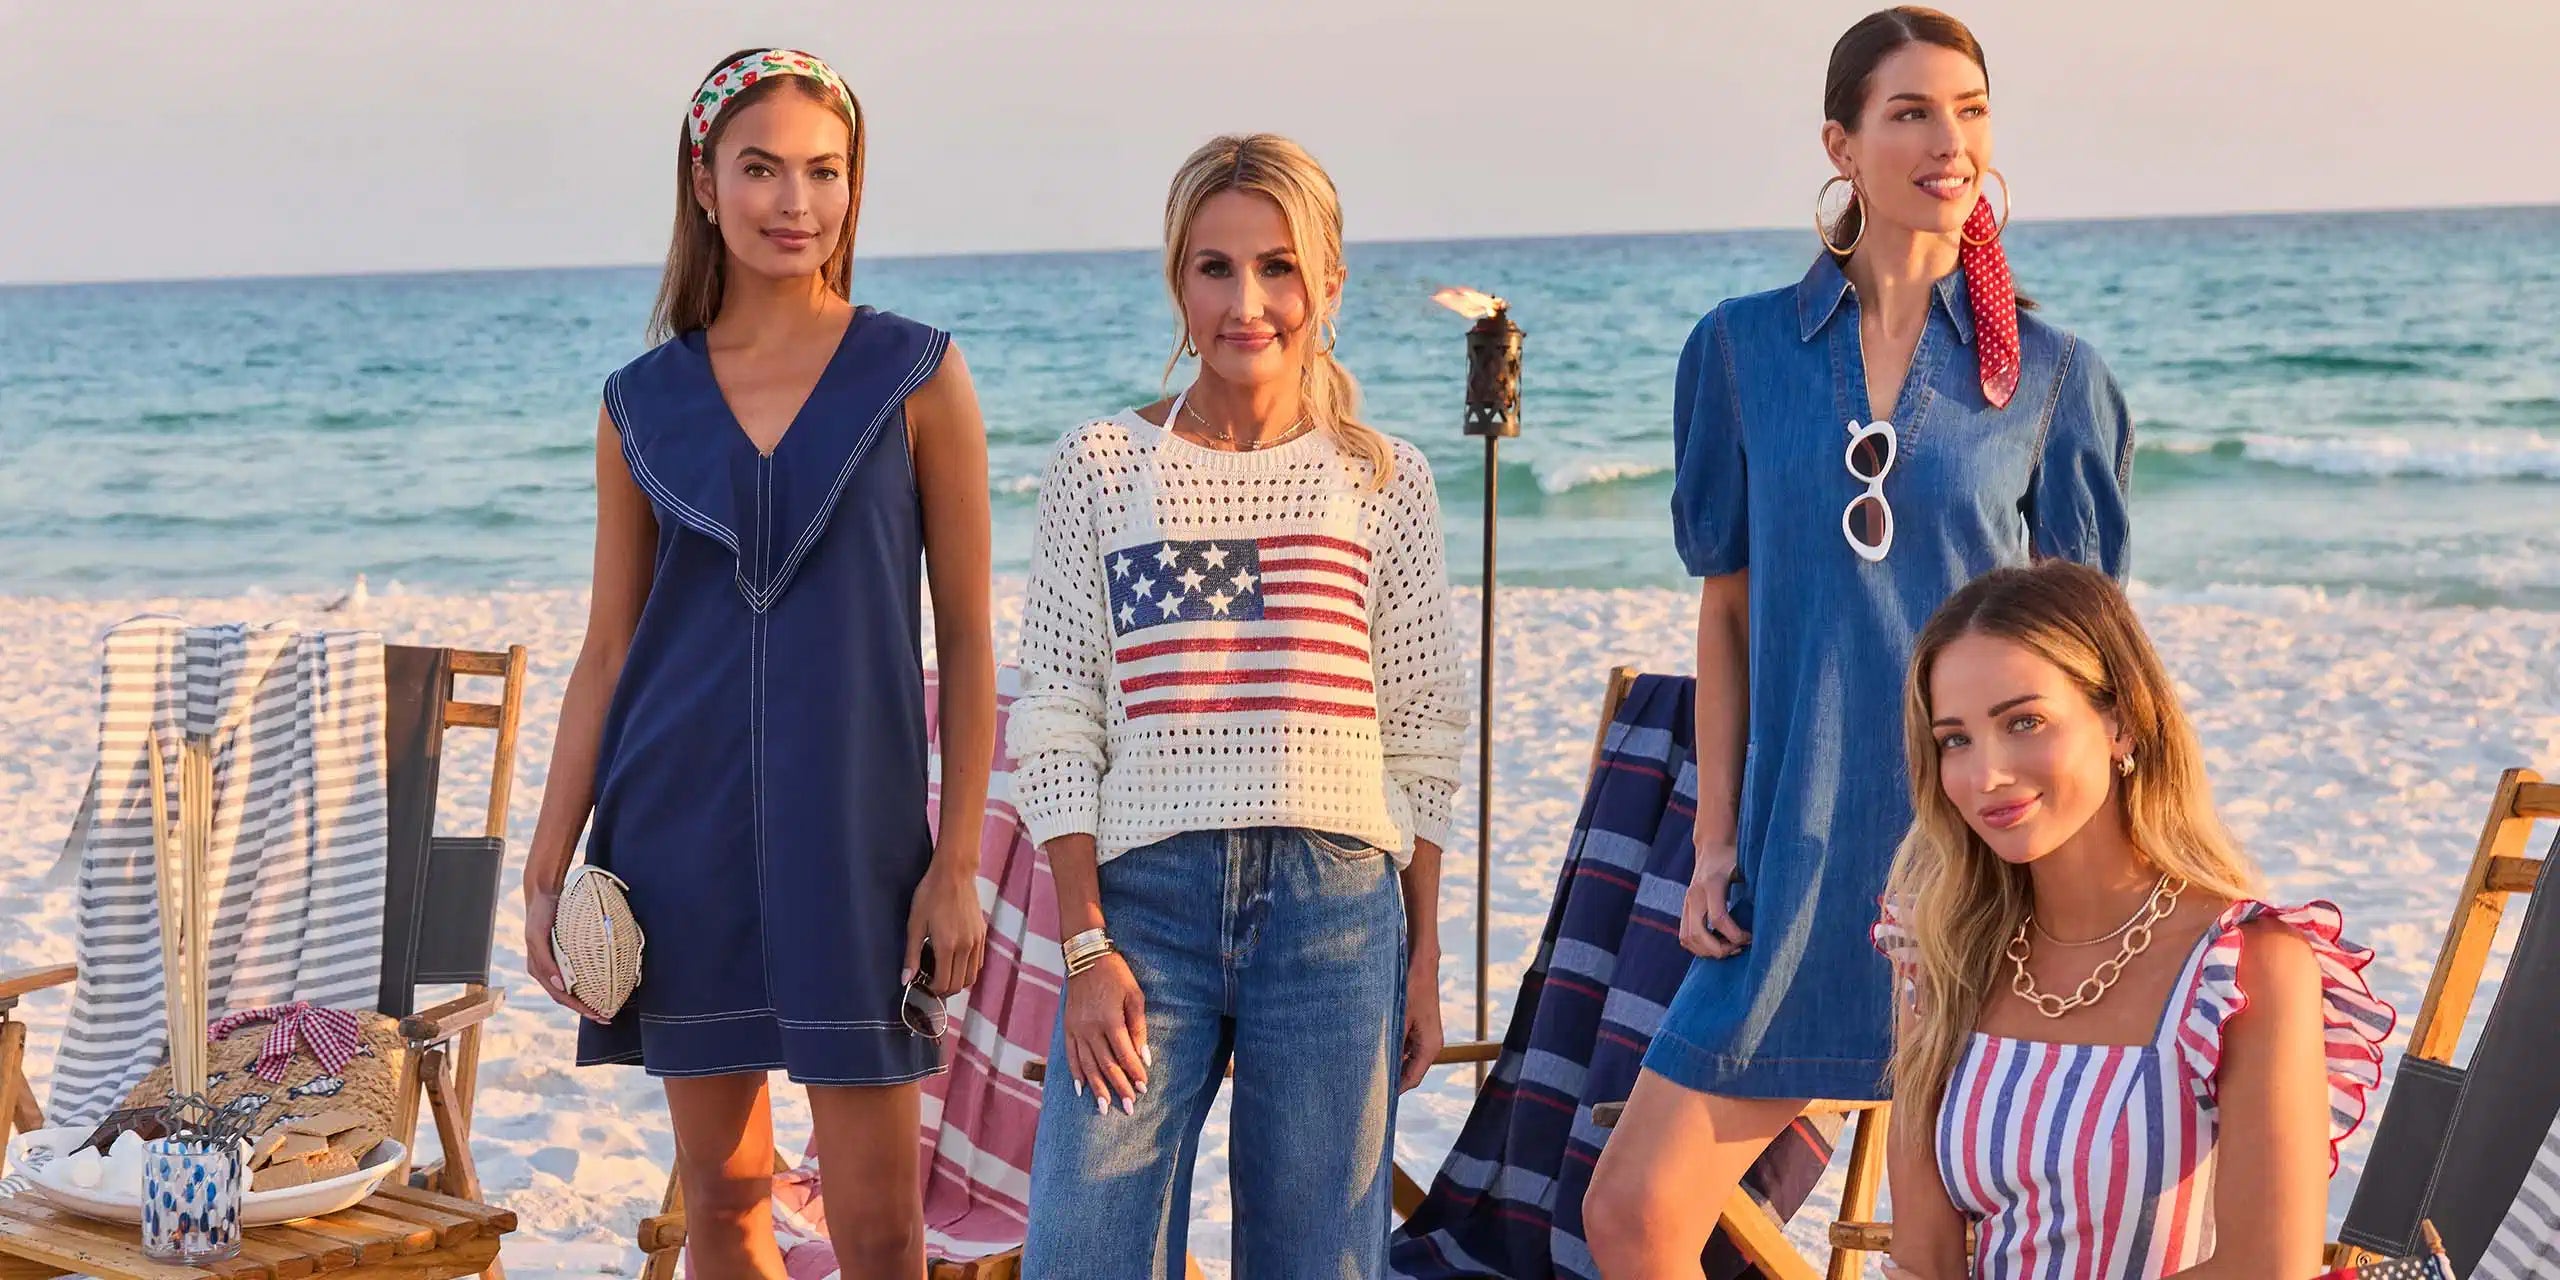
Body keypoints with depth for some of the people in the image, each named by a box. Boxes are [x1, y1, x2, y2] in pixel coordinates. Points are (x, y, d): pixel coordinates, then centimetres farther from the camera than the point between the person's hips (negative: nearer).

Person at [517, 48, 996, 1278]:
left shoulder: (917, 378, -1)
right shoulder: (641, 403, 5)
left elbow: (967, 638, -1)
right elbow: (608, 648, 9)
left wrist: (956, 863, -7)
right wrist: (547, 865, 5)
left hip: (853, 829, -2)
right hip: (680, 826, 2)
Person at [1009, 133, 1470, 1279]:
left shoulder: (1382, 481, 7)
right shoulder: (1100, 468, 4)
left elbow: (1422, 740, 9)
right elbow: (1054, 725, 3)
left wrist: (1422, 958, 7)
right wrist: (1087, 945, -4)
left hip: (1336, 905, 1)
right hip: (1146, 894, 0)